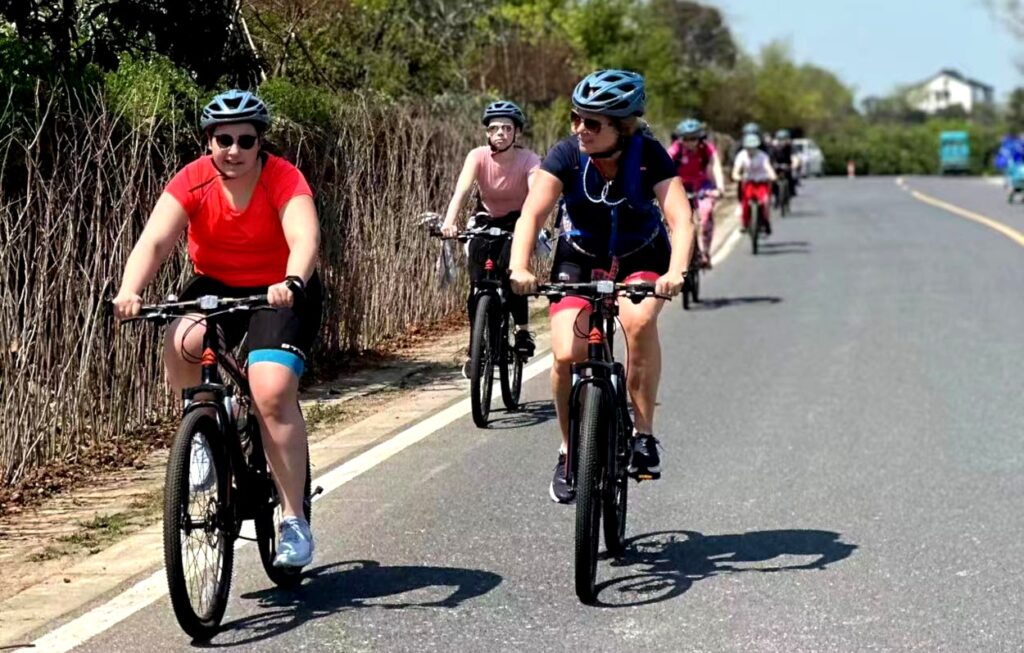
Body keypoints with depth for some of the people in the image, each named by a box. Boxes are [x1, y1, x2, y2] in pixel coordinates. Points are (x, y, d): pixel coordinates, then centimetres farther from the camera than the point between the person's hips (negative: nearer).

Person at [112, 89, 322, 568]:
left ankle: (294, 520, -14)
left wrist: (292, 284, -56)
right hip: (216, 286, 3)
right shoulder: (193, 181, -13)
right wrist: (129, 291, -43)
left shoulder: (283, 179, -19)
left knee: (272, 392, -24)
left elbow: (305, 238, -35)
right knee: (181, 344, -31)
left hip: (279, 293, -2)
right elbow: (155, 240, -25)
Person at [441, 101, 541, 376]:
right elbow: (462, 189, -34)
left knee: (511, 267, -29)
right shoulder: (478, 157, -18)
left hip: (518, 222, -2)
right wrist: (450, 221, -51)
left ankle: (523, 329, -11)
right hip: (487, 222, 2)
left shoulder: (529, 160, -21)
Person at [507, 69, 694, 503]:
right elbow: (532, 213, -31)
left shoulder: (649, 156, -24)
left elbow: (680, 218, -33)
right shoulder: (566, 155, -22)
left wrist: (676, 272, -51)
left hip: (641, 259, -1)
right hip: (579, 259, 1)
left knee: (639, 320, -34)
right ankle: (570, 451, 5)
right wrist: (519, 267, -48)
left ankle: (643, 434, -19)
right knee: (567, 355, -19)